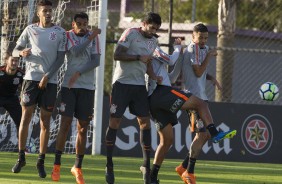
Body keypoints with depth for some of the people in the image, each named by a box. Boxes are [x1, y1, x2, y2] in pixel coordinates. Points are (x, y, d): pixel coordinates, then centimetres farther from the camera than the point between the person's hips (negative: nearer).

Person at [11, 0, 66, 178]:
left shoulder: (60, 32, 3)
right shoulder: (30, 29, 7)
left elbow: (60, 58, -1)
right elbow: (15, 50, 8)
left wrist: (47, 76, -11)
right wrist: (22, 52, -16)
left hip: (50, 81, -1)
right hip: (31, 78, 1)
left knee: (45, 121, 0)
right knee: (26, 117, -2)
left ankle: (41, 162, 4)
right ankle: (21, 158, 7)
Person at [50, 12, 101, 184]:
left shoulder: (93, 37, 5)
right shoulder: (68, 36, 2)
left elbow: (96, 60, -5)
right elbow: (76, 52, -16)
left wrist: (79, 73, -15)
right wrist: (91, 37, -21)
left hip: (87, 87, 2)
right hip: (69, 86, -2)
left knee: (83, 128, 2)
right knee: (65, 123, -7)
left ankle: (78, 167, 10)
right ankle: (57, 165, 0)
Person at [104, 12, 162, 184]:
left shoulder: (153, 41, 13)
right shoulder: (131, 34, -8)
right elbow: (117, 55, -15)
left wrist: (154, 76, 6)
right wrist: (138, 57, -21)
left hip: (140, 85, 6)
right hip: (122, 83, -6)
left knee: (145, 122, 0)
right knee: (115, 121, -4)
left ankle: (147, 165, 6)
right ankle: (109, 165, 2)